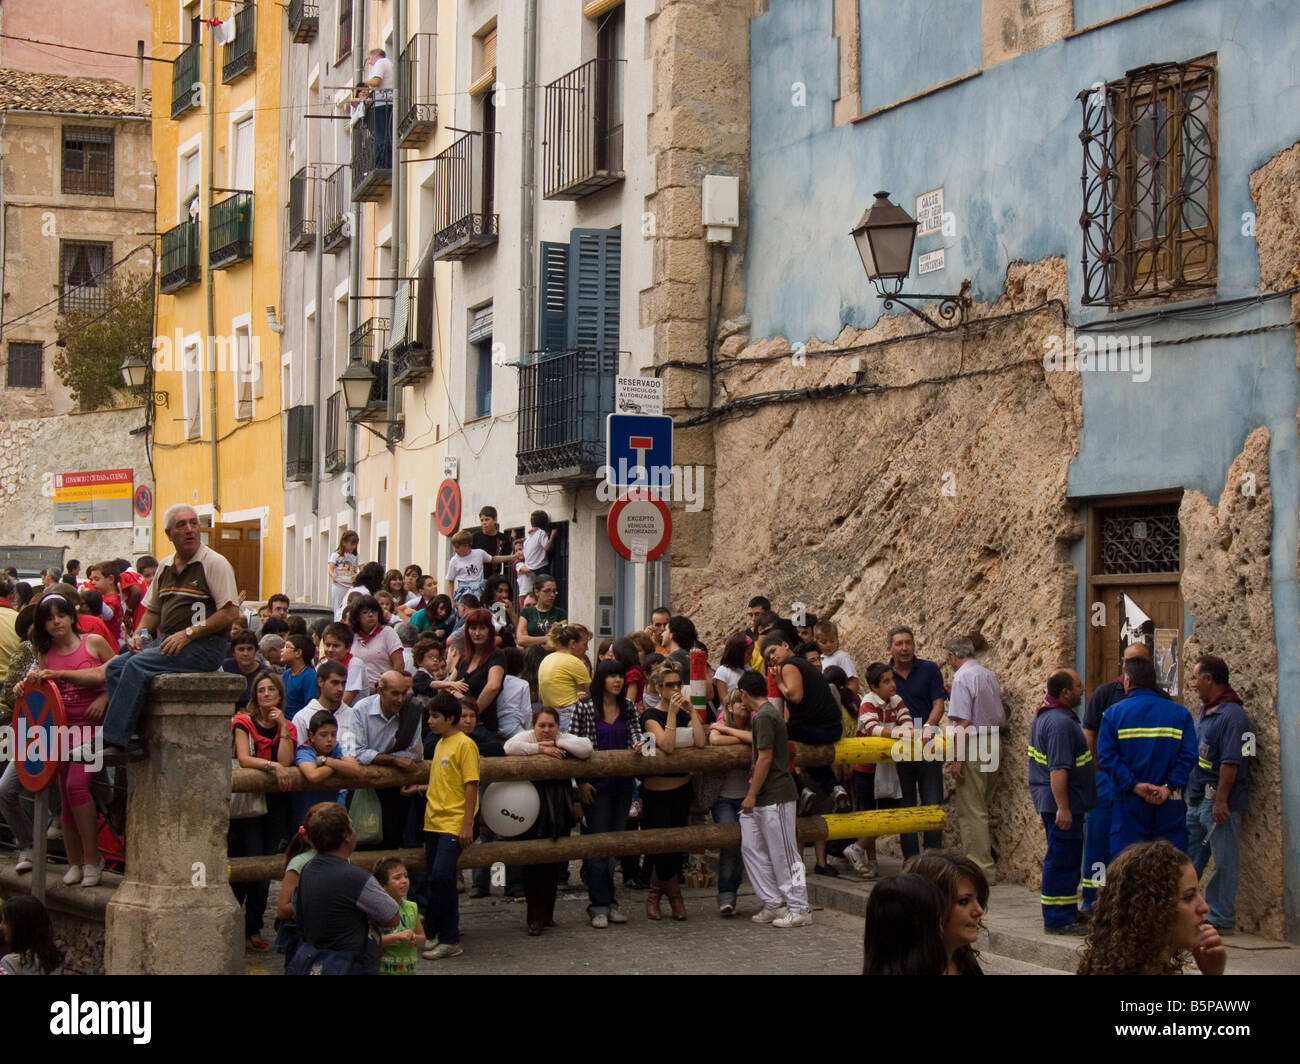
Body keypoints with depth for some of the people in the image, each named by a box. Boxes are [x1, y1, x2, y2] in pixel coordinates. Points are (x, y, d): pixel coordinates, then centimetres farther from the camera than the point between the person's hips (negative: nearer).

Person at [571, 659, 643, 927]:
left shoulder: (629, 709, 7)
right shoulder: (585, 707, -6)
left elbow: (636, 735, 6)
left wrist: (638, 746, -19)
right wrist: (581, 782, -10)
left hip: (622, 784, 5)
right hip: (596, 785, -5)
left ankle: (609, 902, 16)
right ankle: (599, 905, 1)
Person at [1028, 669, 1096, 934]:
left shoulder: (1044, 715, 13)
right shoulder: (1060, 723, -22)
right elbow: (1058, 769, -27)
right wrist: (1063, 808, -27)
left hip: (1049, 800, 11)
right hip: (1061, 801, -11)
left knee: (1067, 858, 17)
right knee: (1061, 860, -6)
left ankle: (1068, 912, 25)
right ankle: (1057, 920, -2)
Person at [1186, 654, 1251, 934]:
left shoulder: (1231, 715, -15)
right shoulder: (1206, 712, 15)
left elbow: (1230, 763, -21)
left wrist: (1220, 801, -23)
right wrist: (1190, 794, 19)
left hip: (1218, 802, -10)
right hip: (1197, 800, 10)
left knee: (1224, 862, -1)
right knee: (1188, 859, 14)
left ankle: (1220, 920, 4)